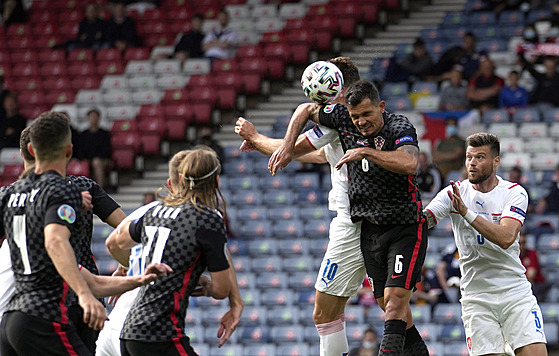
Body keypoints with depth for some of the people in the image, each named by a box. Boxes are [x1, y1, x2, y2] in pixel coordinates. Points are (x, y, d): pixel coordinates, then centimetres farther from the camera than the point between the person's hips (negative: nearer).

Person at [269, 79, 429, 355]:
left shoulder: (399, 127, -16)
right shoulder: (343, 120, -1)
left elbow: (409, 164, -36)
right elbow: (306, 109, 16)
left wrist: (365, 152, -31)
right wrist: (287, 146, 5)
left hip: (406, 228, -6)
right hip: (369, 230, 6)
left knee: (395, 299, -17)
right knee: (388, 304, 10)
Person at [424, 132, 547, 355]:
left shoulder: (515, 193, -3)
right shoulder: (454, 192, 2)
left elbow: (506, 238, -19)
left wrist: (466, 213, -26)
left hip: (515, 292, -1)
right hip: (476, 294, 1)